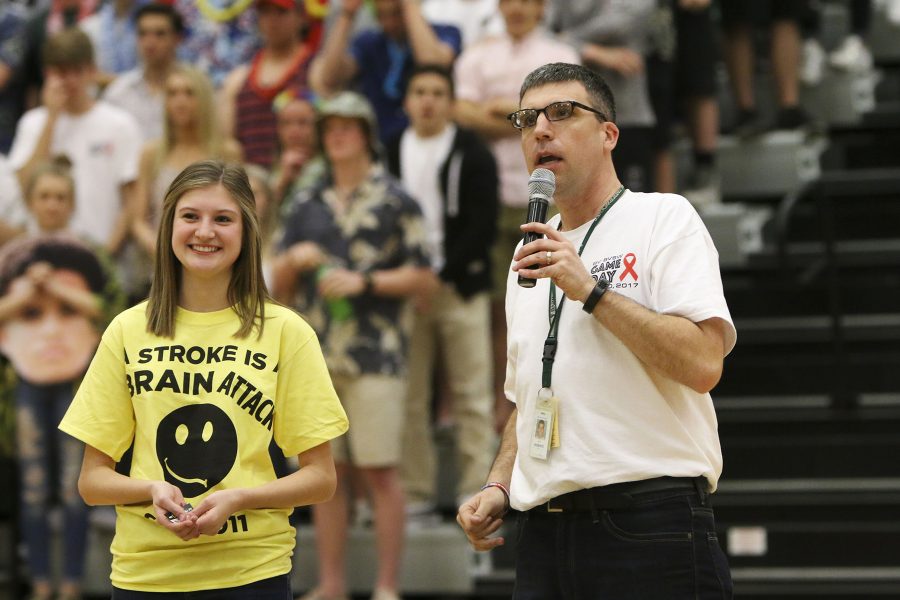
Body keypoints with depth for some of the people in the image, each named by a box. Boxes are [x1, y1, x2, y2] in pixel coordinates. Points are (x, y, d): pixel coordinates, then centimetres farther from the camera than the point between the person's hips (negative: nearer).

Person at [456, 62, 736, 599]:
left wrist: (590, 290, -15)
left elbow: (703, 364, -14)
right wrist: (498, 488, 11)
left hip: (650, 524, -6)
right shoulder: (528, 258, 21)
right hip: (545, 530, 6)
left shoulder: (664, 218, -1)